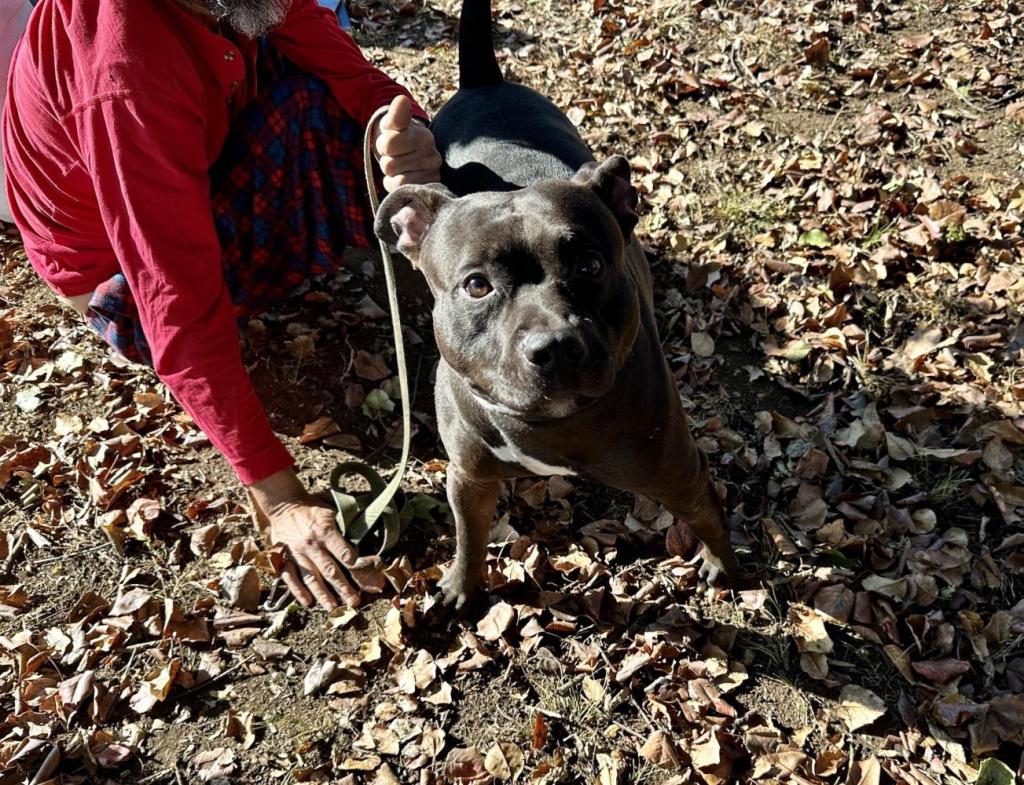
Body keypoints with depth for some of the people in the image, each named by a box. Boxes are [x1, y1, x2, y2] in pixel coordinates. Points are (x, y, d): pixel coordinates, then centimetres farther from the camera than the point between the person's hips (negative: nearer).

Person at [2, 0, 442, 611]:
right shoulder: (127, 76, -39)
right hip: (125, 279, -7)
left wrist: (406, 138, -39)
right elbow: (180, 305, -39)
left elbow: (357, 77, -14)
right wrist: (279, 498, -39)